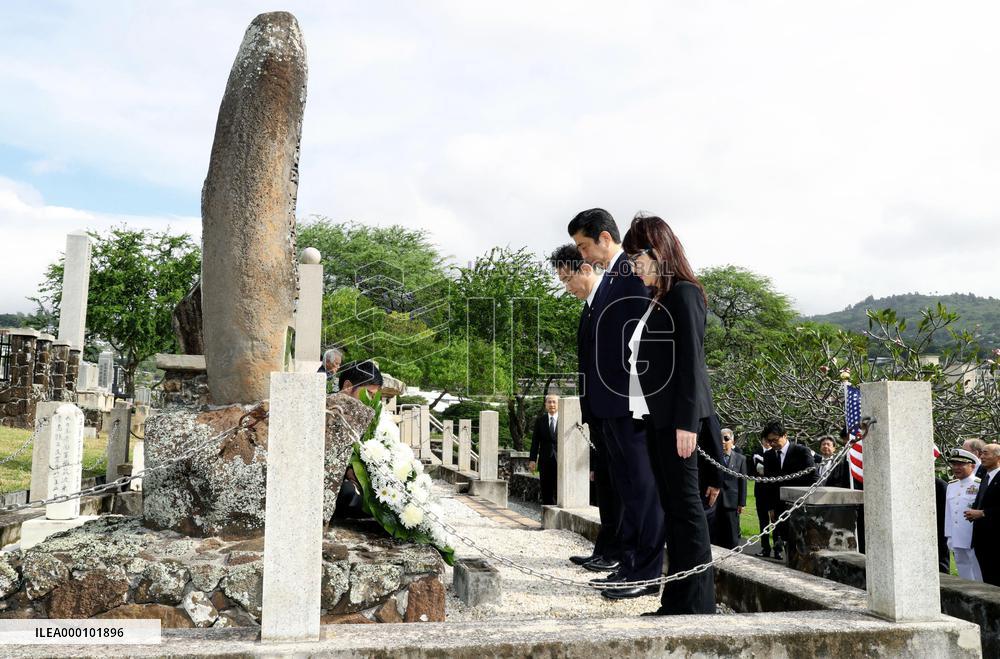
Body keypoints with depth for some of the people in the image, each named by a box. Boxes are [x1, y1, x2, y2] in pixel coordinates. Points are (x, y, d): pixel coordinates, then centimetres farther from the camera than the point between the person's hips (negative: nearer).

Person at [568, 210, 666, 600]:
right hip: (609, 403, 10)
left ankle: (647, 575, 6)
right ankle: (628, 565, 23)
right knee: (625, 487, 14)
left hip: (630, 401, -10)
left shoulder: (635, 271, -12)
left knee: (643, 487, -2)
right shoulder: (608, 277, 18)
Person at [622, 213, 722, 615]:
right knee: (672, 507, 10)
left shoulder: (684, 294, -7)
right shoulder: (655, 299, 18)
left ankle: (696, 602, 3)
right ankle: (677, 600, 16)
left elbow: (691, 361, -13)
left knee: (686, 506, -4)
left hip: (676, 416, -9)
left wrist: (687, 421, -18)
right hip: (655, 416, 9)